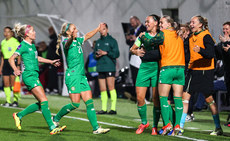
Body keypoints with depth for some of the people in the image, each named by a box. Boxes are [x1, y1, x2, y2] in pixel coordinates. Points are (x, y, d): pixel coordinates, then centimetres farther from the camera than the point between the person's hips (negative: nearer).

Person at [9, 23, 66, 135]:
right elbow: (11, 59, -9)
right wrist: (15, 69, -27)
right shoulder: (23, 46, -8)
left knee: (40, 103, 9)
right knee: (44, 101, -14)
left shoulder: (32, 45, 17)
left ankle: (19, 115, 22)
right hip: (29, 76, -10)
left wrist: (51, 62, 40)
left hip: (34, 76, 10)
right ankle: (52, 128, -16)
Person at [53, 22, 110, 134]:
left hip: (82, 76, 8)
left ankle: (96, 128, -2)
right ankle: (56, 119, 12)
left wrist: (98, 28, 41)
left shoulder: (78, 41, 16)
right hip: (72, 76, -8)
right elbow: (67, 43, -35)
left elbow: (87, 36, 35)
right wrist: (71, 37, -57)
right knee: (75, 104, -8)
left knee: (89, 102, 0)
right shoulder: (67, 41, -10)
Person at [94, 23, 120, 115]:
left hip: (110, 67, -6)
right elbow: (94, 54, 23)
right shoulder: (98, 42, 19)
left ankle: (113, 108, -11)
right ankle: (104, 109, 9)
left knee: (111, 88, -10)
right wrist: (96, 55, 0)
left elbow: (116, 54, -6)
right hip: (100, 68, 6)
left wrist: (106, 53, -13)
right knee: (102, 89, 6)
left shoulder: (112, 41, 1)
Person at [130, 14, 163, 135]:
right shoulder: (143, 35, 12)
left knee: (156, 99, -4)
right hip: (145, 67, 3)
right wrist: (136, 51, -1)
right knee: (140, 98, -2)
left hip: (157, 67, -3)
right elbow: (132, 49, 19)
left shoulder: (162, 35, 4)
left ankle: (155, 126, 7)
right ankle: (144, 123, 18)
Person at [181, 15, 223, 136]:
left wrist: (200, 50, -37)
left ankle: (218, 128, 10)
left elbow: (211, 54, -22)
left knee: (209, 99, -1)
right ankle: (180, 126, -1)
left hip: (205, 70, -7)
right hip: (193, 70, 7)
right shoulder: (192, 37, 12)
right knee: (185, 96, -2)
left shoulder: (206, 36, -10)